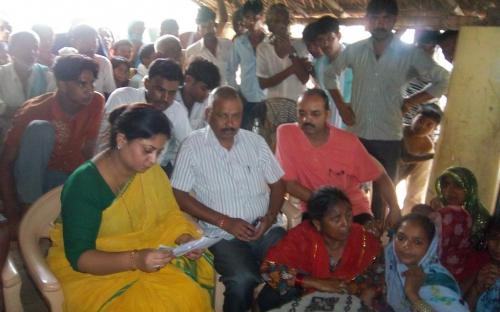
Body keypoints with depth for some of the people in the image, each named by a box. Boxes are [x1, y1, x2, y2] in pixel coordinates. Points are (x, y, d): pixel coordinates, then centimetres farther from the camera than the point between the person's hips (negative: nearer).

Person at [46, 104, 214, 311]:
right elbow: (79, 256, -22)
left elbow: (169, 215, 4)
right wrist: (135, 260, -36)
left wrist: (185, 239, -16)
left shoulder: (150, 170, -6)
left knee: (187, 292, -19)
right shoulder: (83, 184, -22)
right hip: (89, 270, -4)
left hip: (143, 255, 5)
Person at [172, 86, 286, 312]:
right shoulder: (192, 146, -2)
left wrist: (270, 217, -7)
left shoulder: (256, 141, 9)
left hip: (266, 229, 3)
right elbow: (179, 196, -5)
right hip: (223, 234, -3)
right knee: (243, 280, -29)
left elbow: (277, 184, 13)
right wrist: (225, 222, -11)